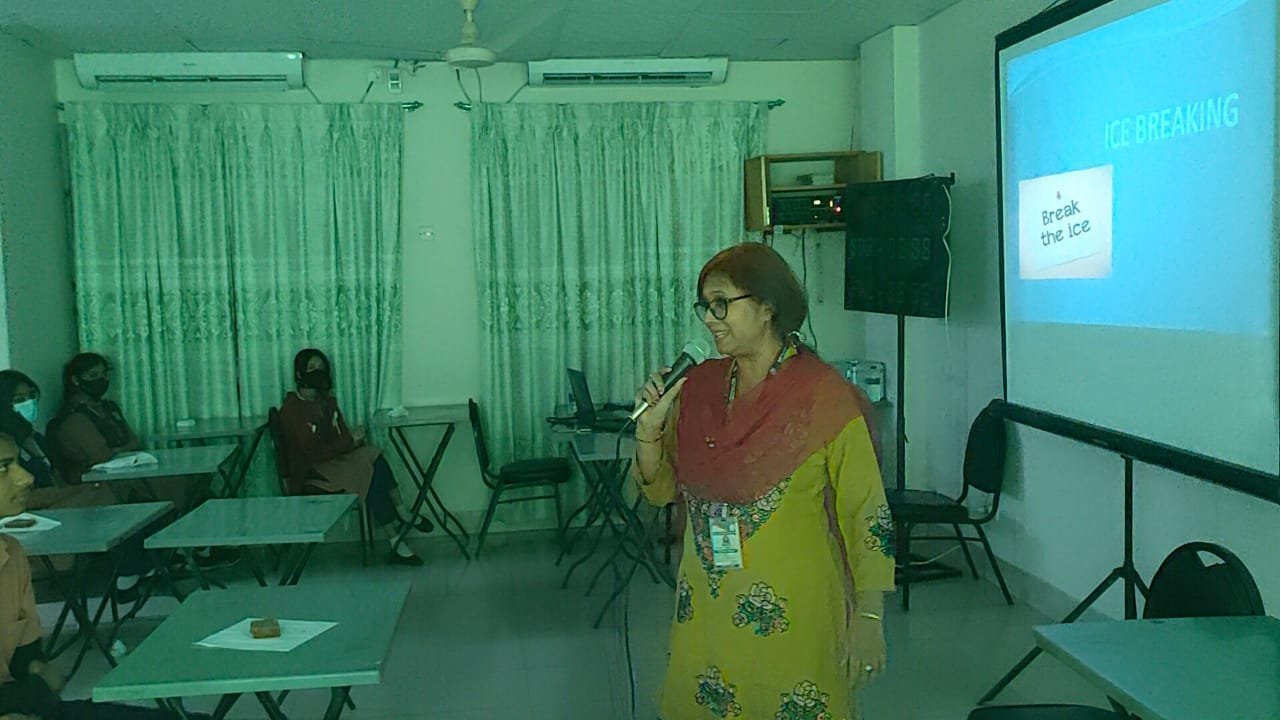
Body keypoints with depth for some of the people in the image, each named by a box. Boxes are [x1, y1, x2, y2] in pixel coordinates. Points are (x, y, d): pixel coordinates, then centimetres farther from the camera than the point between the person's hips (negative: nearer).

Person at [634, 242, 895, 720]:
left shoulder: (826, 398, -13)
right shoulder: (699, 388, 1)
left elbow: (867, 517, -10)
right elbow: (660, 491, 8)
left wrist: (869, 618, -11)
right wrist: (650, 425, -9)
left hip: (794, 621, -5)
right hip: (706, 613, 5)